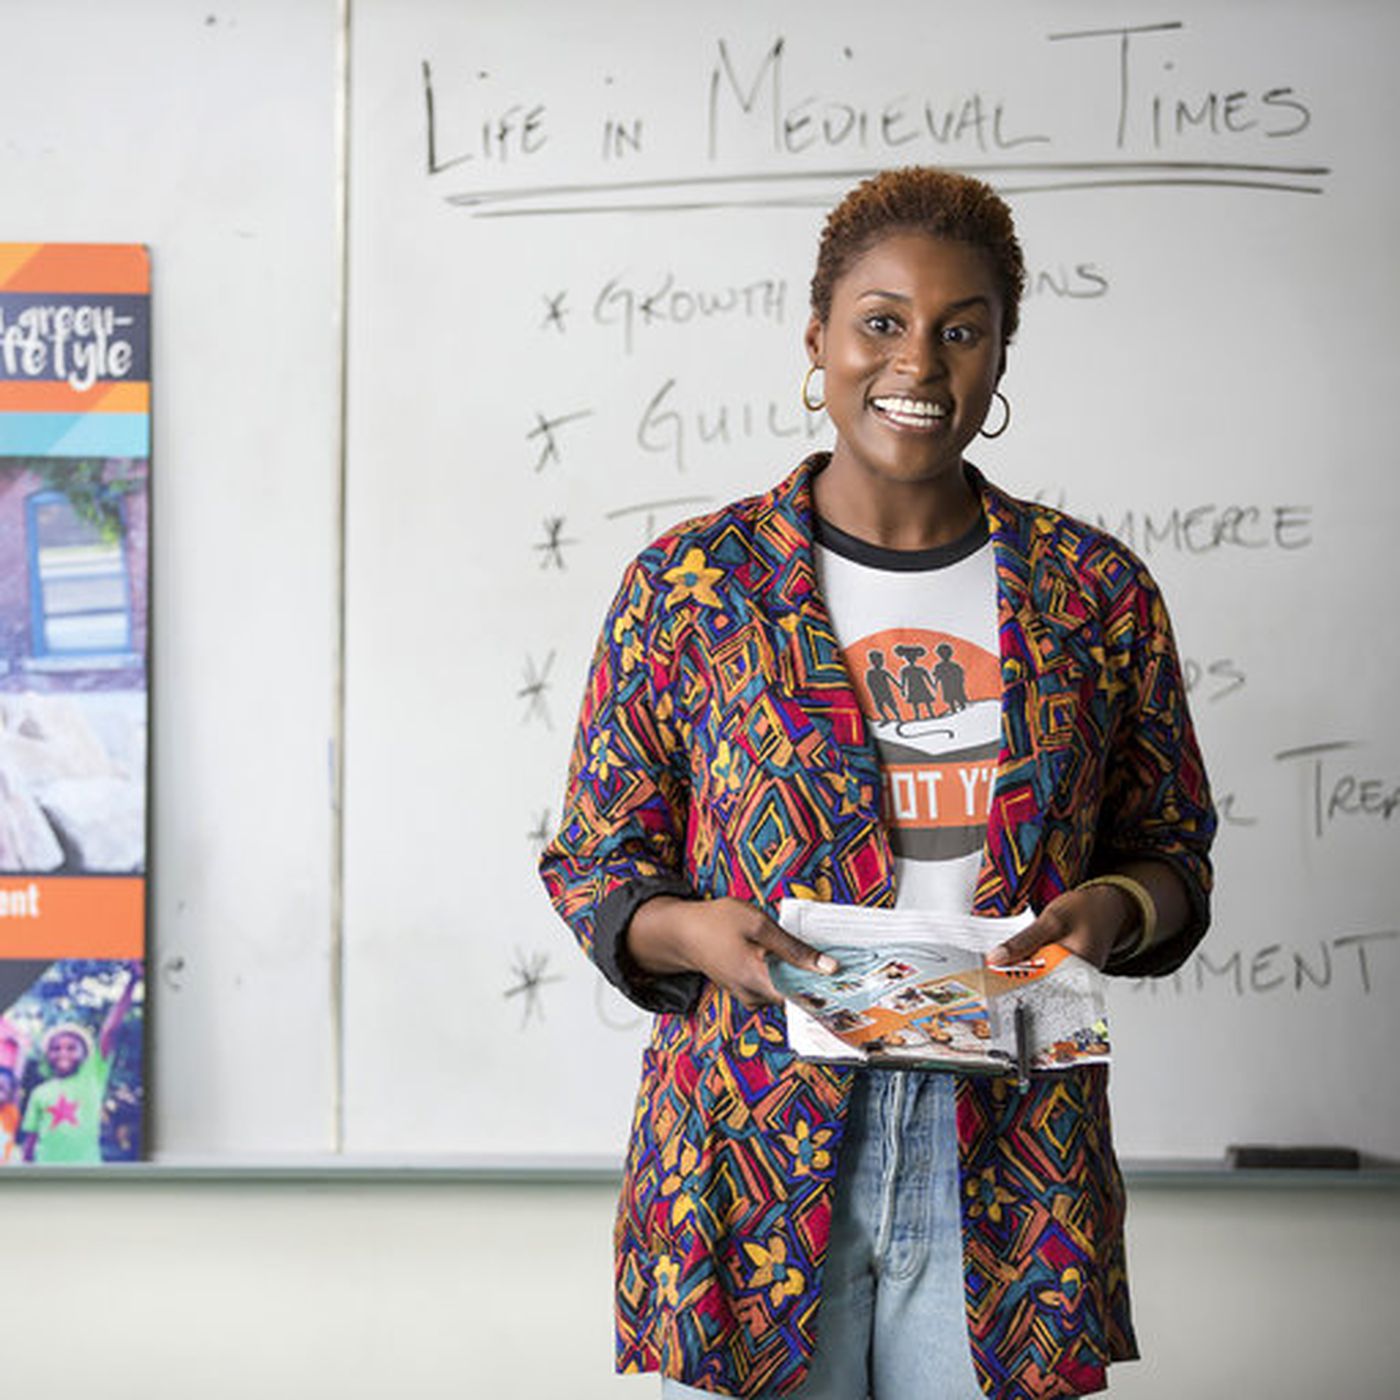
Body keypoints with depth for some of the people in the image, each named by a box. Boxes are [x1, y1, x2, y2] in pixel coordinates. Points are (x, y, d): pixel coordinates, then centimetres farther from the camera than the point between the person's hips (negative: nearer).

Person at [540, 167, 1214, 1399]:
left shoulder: (1098, 592, 5)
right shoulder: (689, 584, 0)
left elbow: (1173, 854, 12)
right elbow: (592, 866, 5)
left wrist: (1113, 912, -9)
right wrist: (696, 932, -16)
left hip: (1010, 1167, 2)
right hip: (753, 1150, -1)